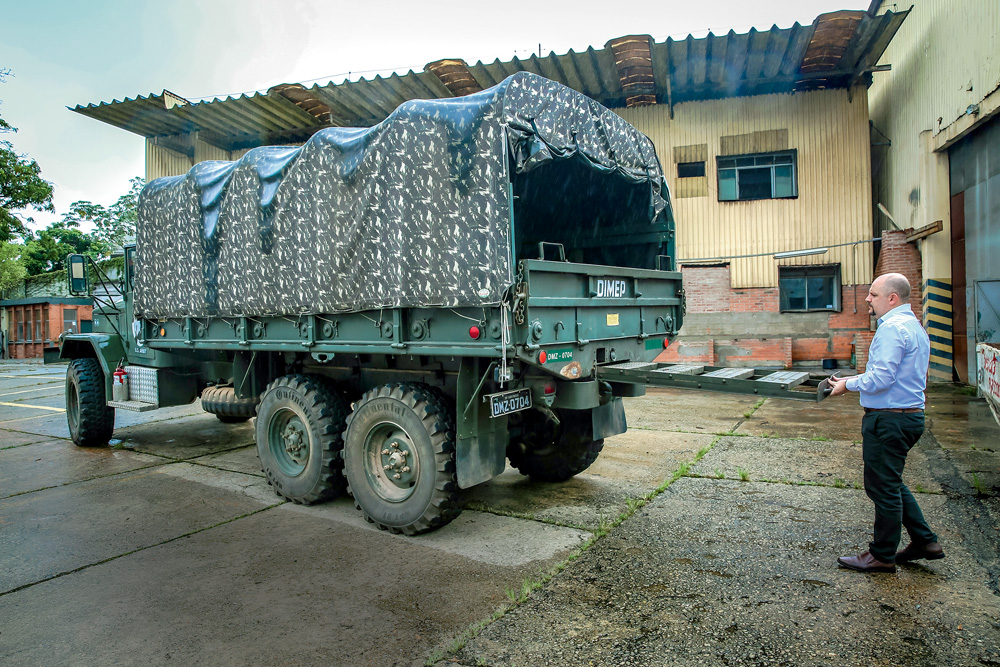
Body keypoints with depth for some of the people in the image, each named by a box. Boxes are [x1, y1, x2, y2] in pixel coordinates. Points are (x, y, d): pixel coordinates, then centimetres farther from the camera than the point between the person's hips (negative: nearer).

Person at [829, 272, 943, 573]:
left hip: (889, 420, -10)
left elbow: (881, 378, -24)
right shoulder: (915, 326, 16)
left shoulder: (892, 327, -18)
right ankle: (925, 542, 28)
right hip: (911, 414, 10)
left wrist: (848, 384, -9)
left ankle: (882, 556, 13)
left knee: (883, 487, 1)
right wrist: (855, 380, 15)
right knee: (891, 483, 22)